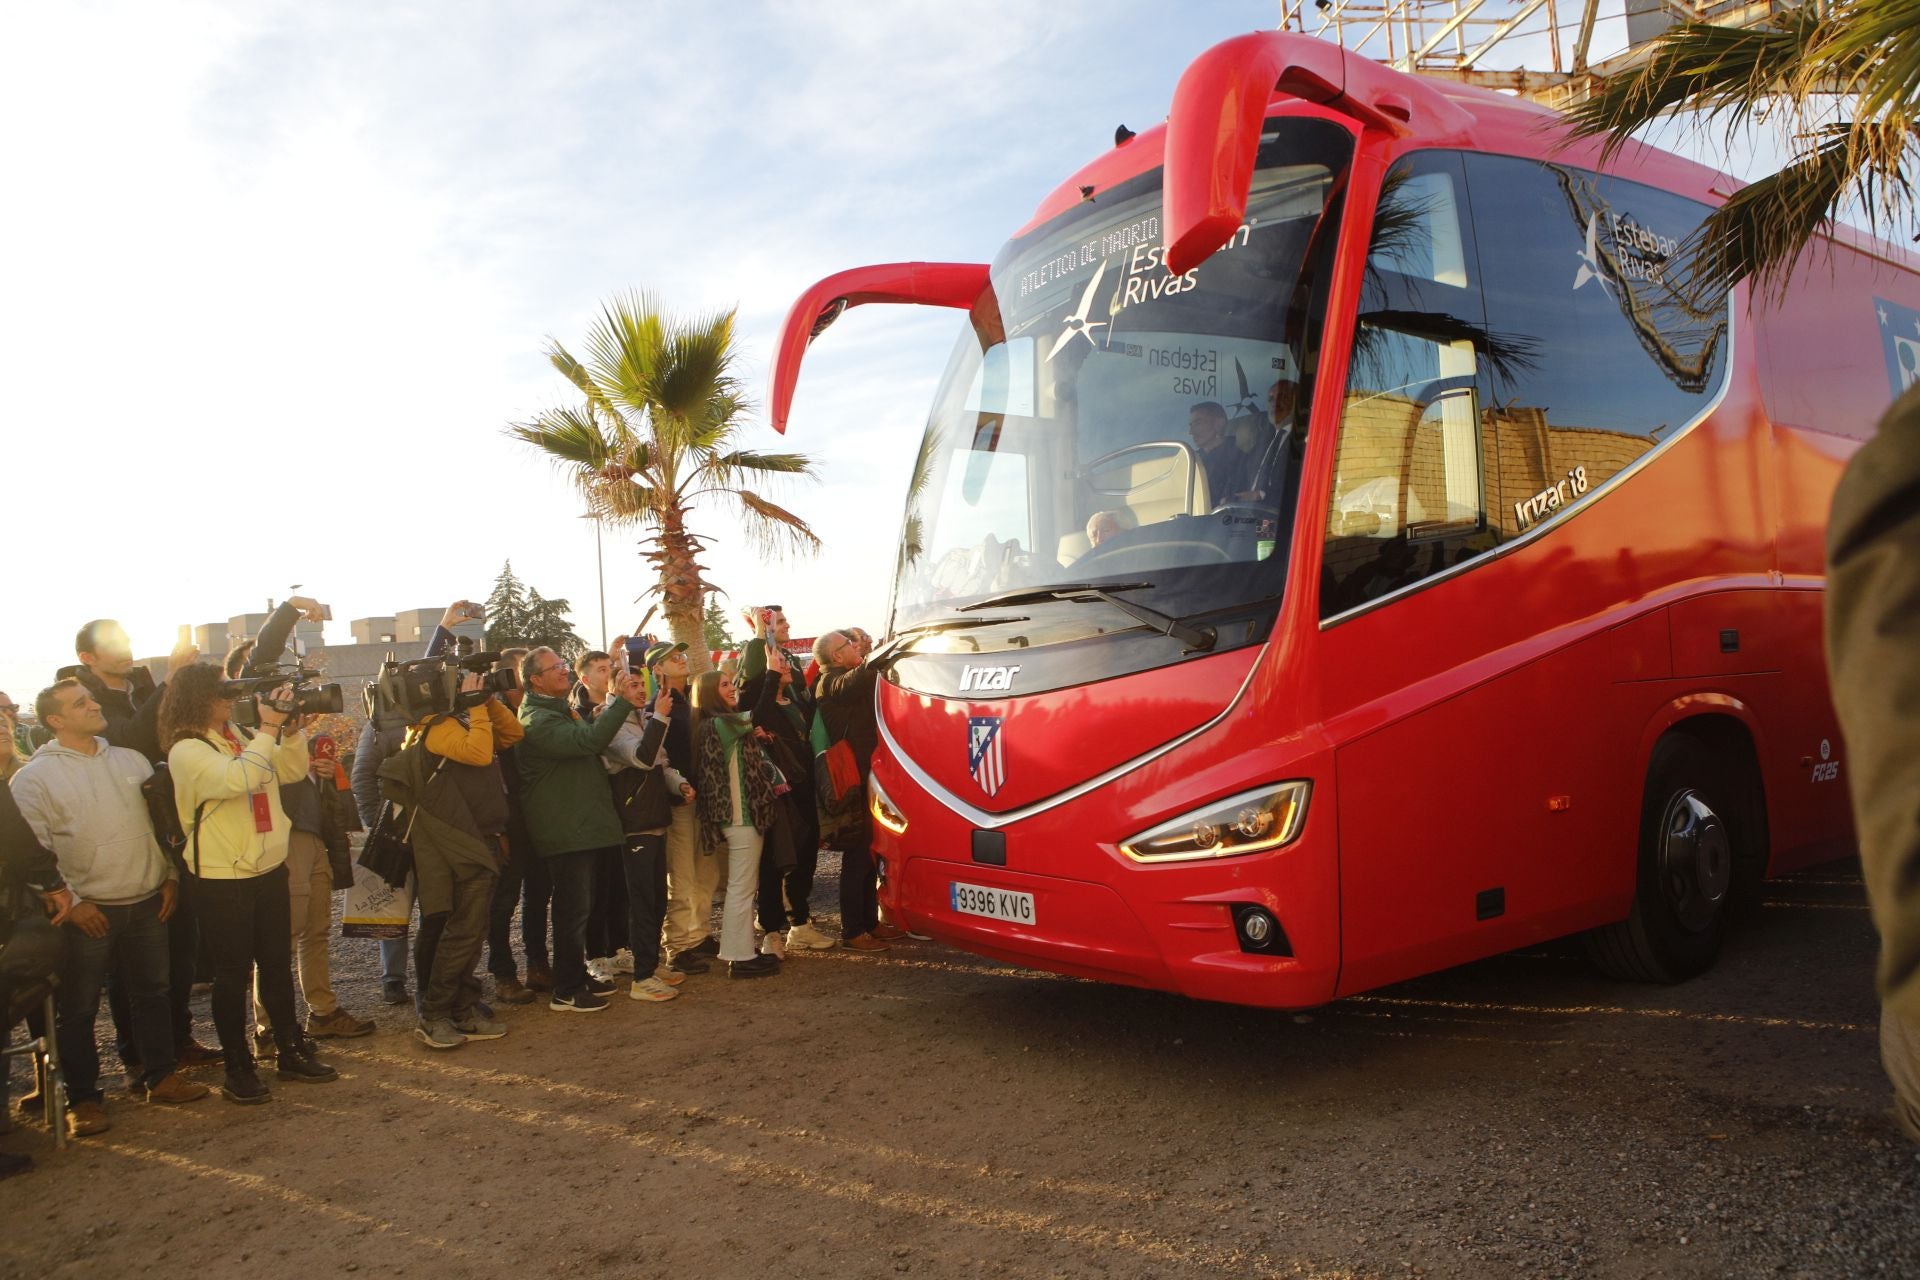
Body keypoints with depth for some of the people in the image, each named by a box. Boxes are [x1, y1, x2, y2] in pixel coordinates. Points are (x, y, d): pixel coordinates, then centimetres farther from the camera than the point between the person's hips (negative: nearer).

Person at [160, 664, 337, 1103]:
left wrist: (290, 728, -6)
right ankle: (238, 1068, 15)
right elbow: (238, 779, -30)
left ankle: (292, 1051, 25)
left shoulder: (240, 737, 9)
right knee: (234, 973, 3)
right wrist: (268, 728, -26)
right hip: (222, 880, -7)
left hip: (269, 870, 7)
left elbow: (291, 771, 9)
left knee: (277, 965, 14)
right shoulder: (187, 750, -14)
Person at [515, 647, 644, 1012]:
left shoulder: (561, 709, 18)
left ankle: (578, 975, 29)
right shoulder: (537, 719, -17)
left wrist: (619, 700, 5)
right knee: (573, 908, -5)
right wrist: (623, 701, -28)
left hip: (582, 824, 10)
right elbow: (589, 739, -30)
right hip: (564, 828, -10)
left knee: (580, 906, 18)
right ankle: (566, 992, 3)